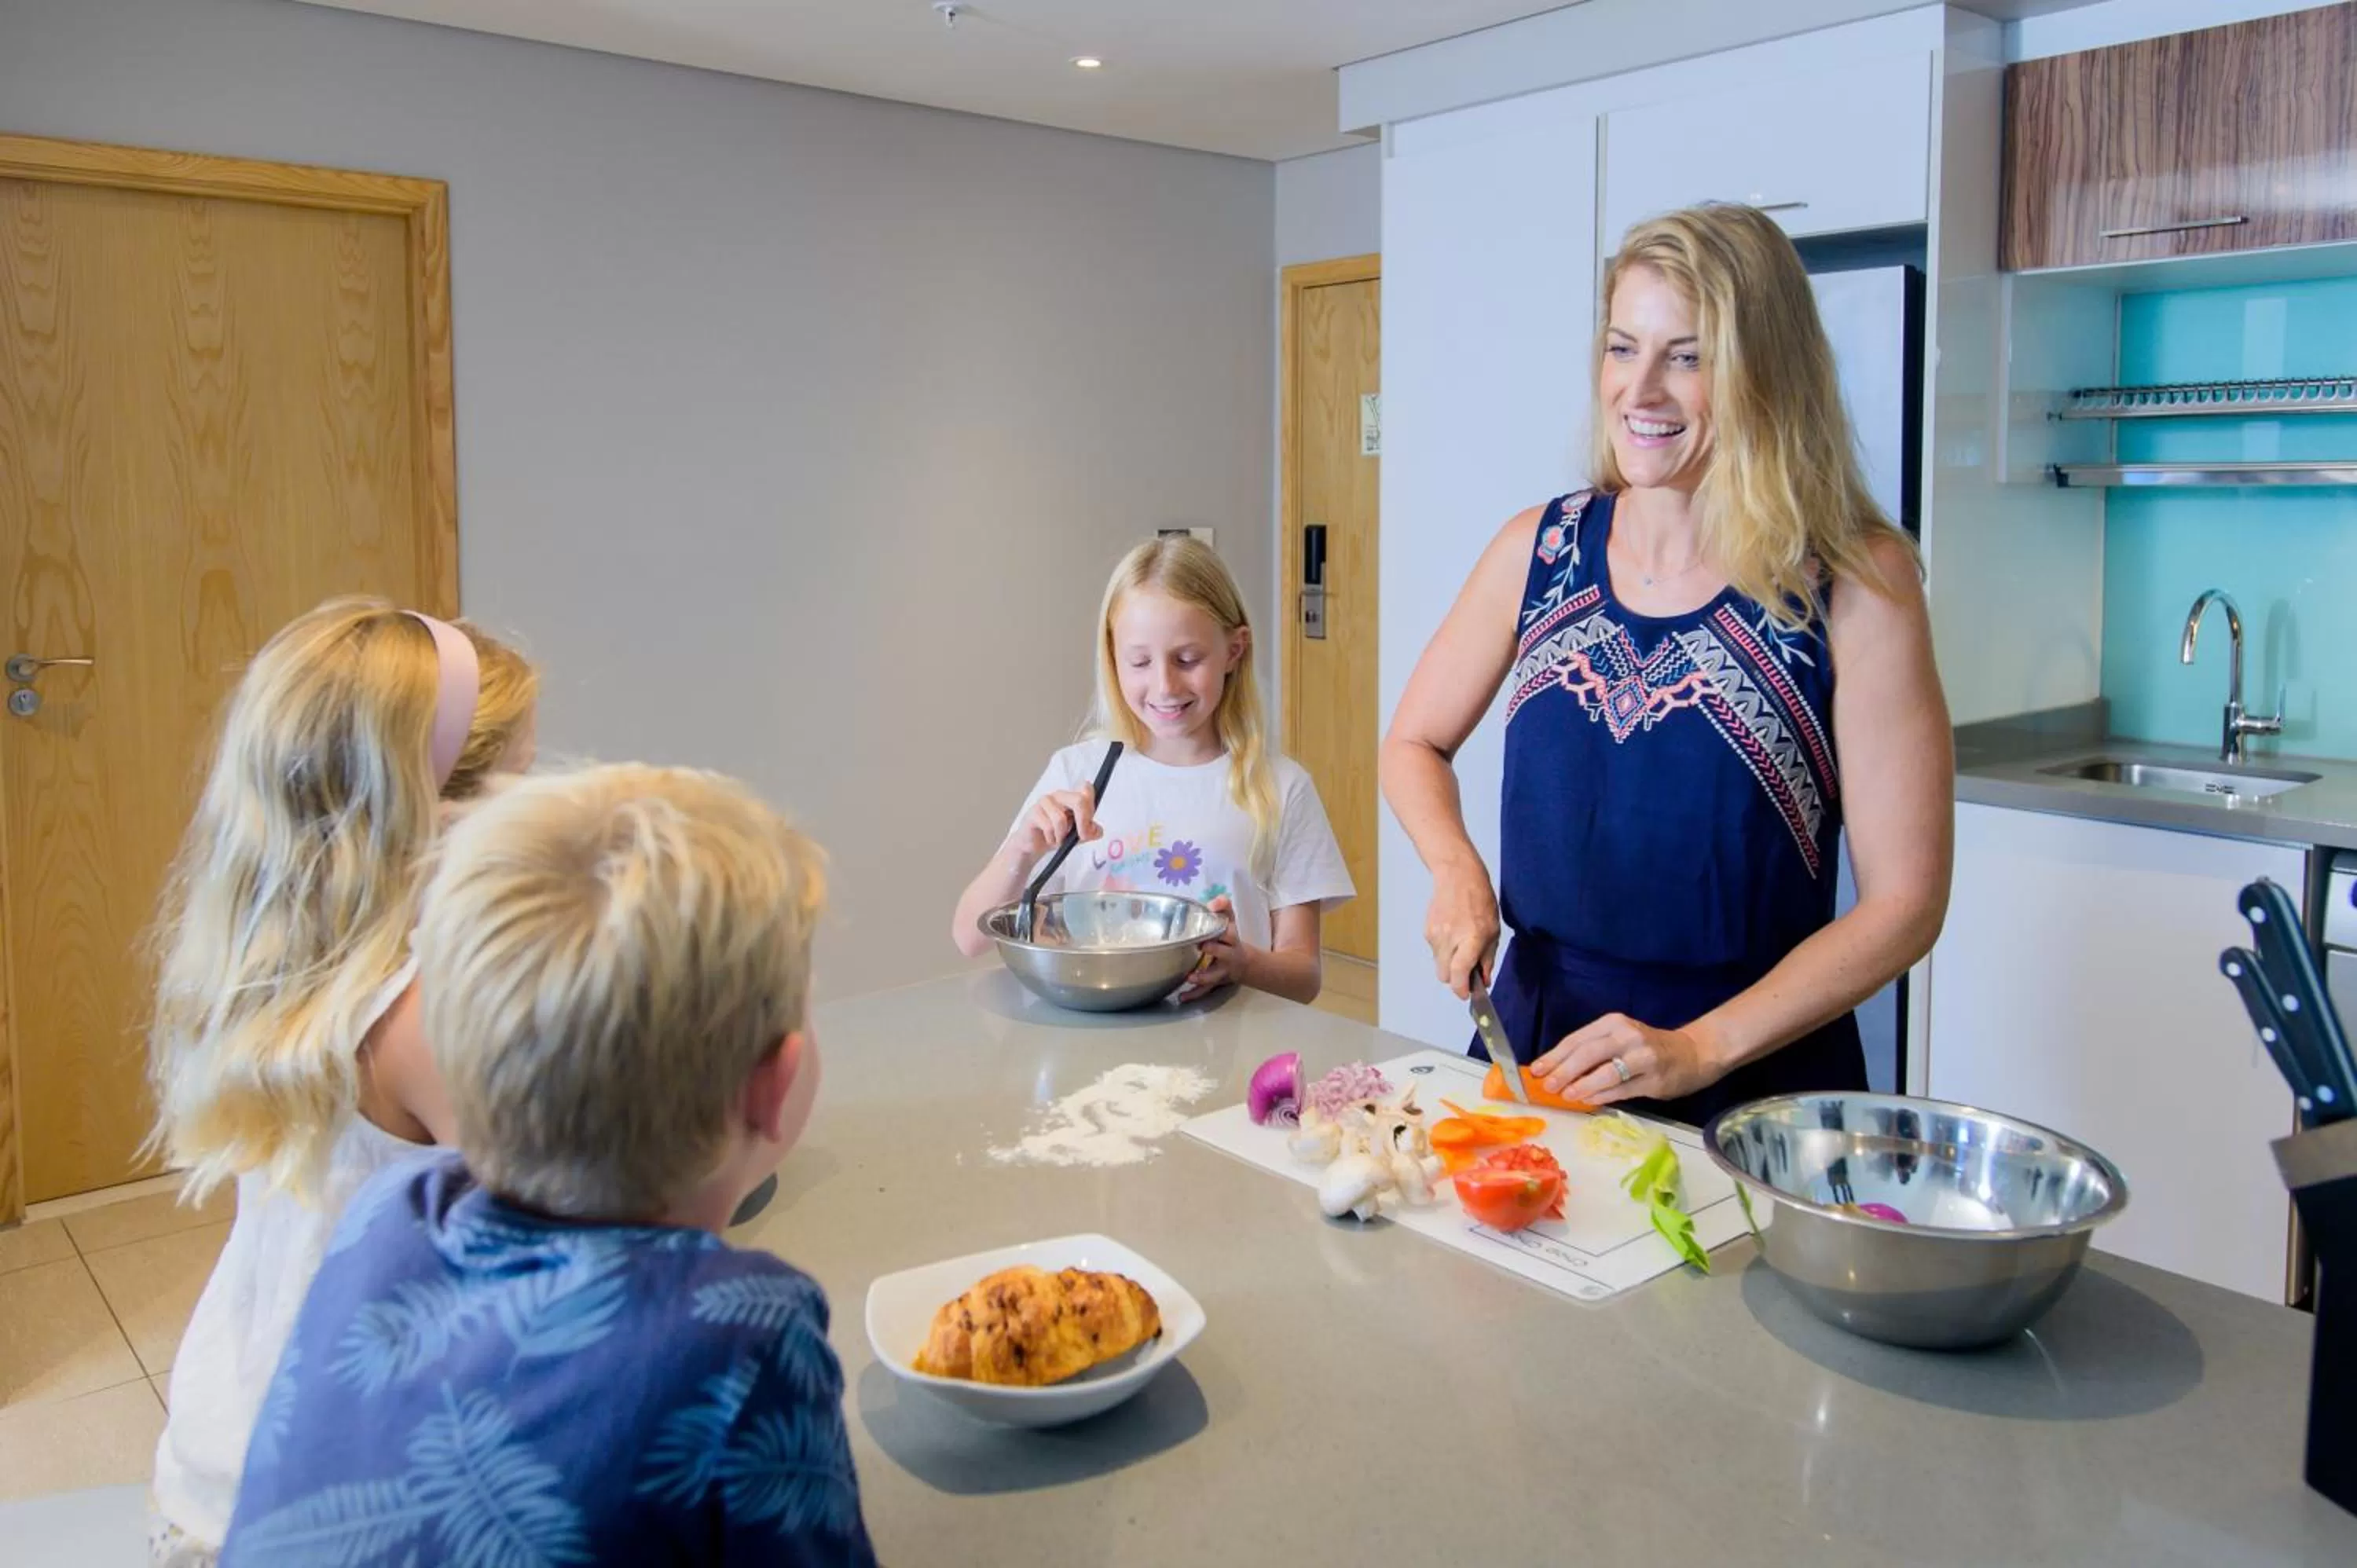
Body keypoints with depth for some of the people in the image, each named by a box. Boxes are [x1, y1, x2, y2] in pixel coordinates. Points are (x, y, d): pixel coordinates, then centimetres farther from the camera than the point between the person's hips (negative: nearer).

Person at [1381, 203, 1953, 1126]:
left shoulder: (1855, 588, -10)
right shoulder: (1539, 550, 0)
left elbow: (1904, 901, -9)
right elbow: (1415, 745, 13)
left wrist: (1700, 1049, -15)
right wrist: (1455, 869, -5)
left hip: (1754, 1084, -2)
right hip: (1535, 1047, 3)